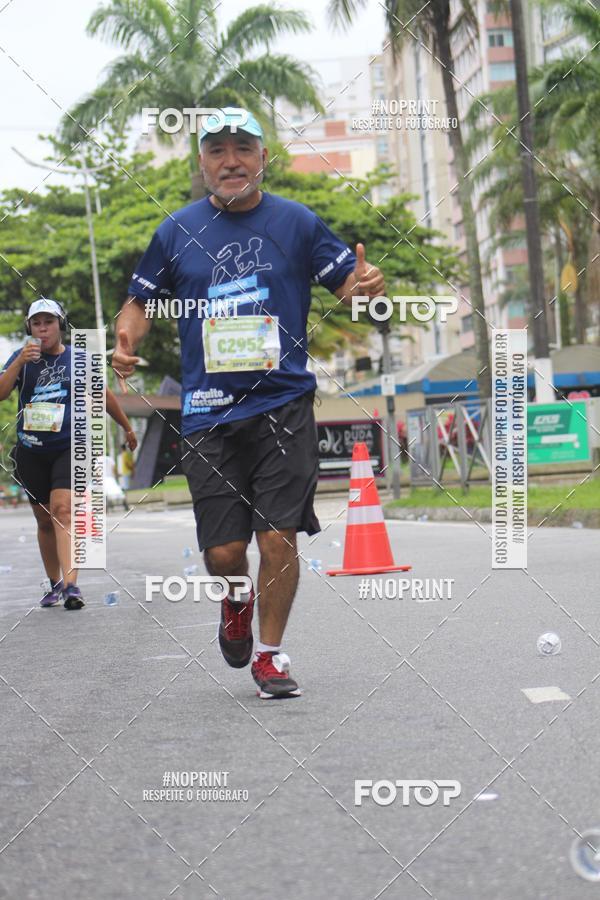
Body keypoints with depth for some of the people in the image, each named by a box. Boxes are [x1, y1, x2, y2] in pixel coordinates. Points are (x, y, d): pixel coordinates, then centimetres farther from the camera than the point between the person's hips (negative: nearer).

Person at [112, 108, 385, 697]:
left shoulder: (296, 222, 5)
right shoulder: (178, 230, 8)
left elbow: (348, 282, 6)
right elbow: (141, 300, 15)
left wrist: (367, 285, -17)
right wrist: (126, 342, -5)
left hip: (284, 405, -1)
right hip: (208, 412, 1)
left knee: (278, 539, -5)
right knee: (223, 552, 0)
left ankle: (269, 655, 15)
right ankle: (236, 601, 36)